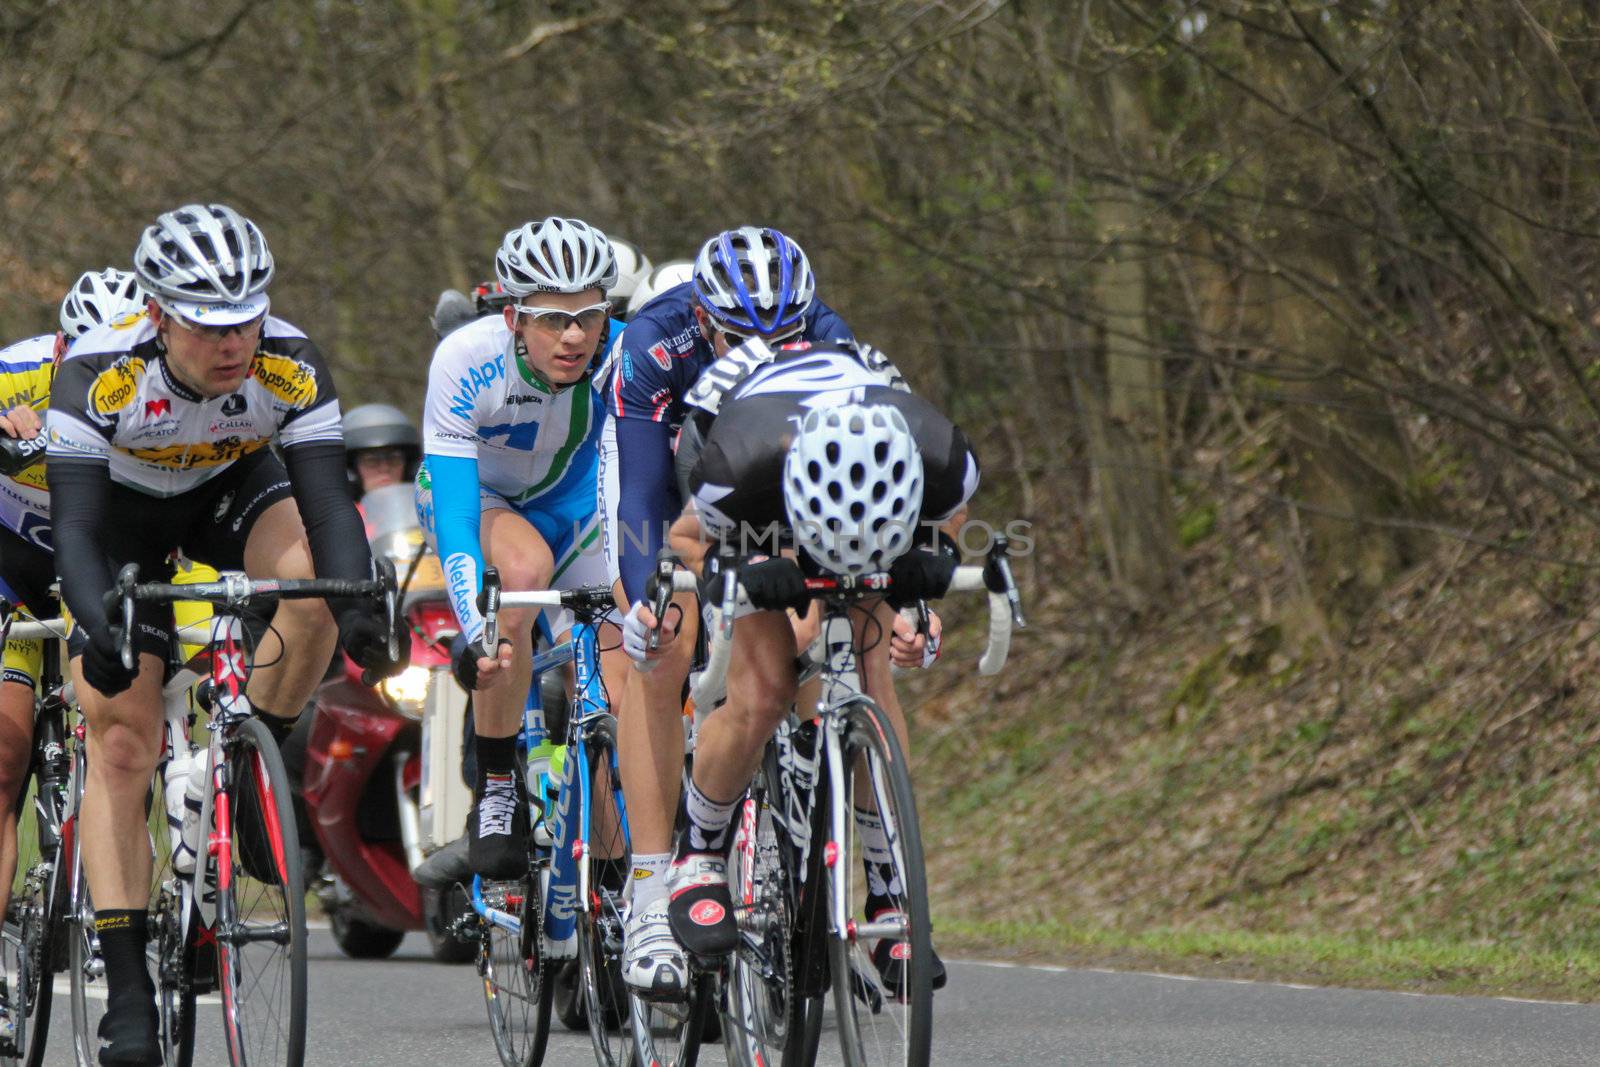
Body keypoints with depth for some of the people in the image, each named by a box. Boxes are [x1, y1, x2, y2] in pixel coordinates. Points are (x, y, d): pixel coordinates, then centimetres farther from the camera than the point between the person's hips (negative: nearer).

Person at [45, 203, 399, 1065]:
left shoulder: (289, 367, -30)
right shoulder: (99, 372, -36)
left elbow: (326, 500, -34)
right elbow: (76, 526, -39)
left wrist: (357, 603, -52)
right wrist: (98, 626, -56)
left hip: (230, 490, 2)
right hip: (124, 512, -2)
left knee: (312, 575, -33)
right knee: (121, 737, -15)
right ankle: (127, 991, -16)